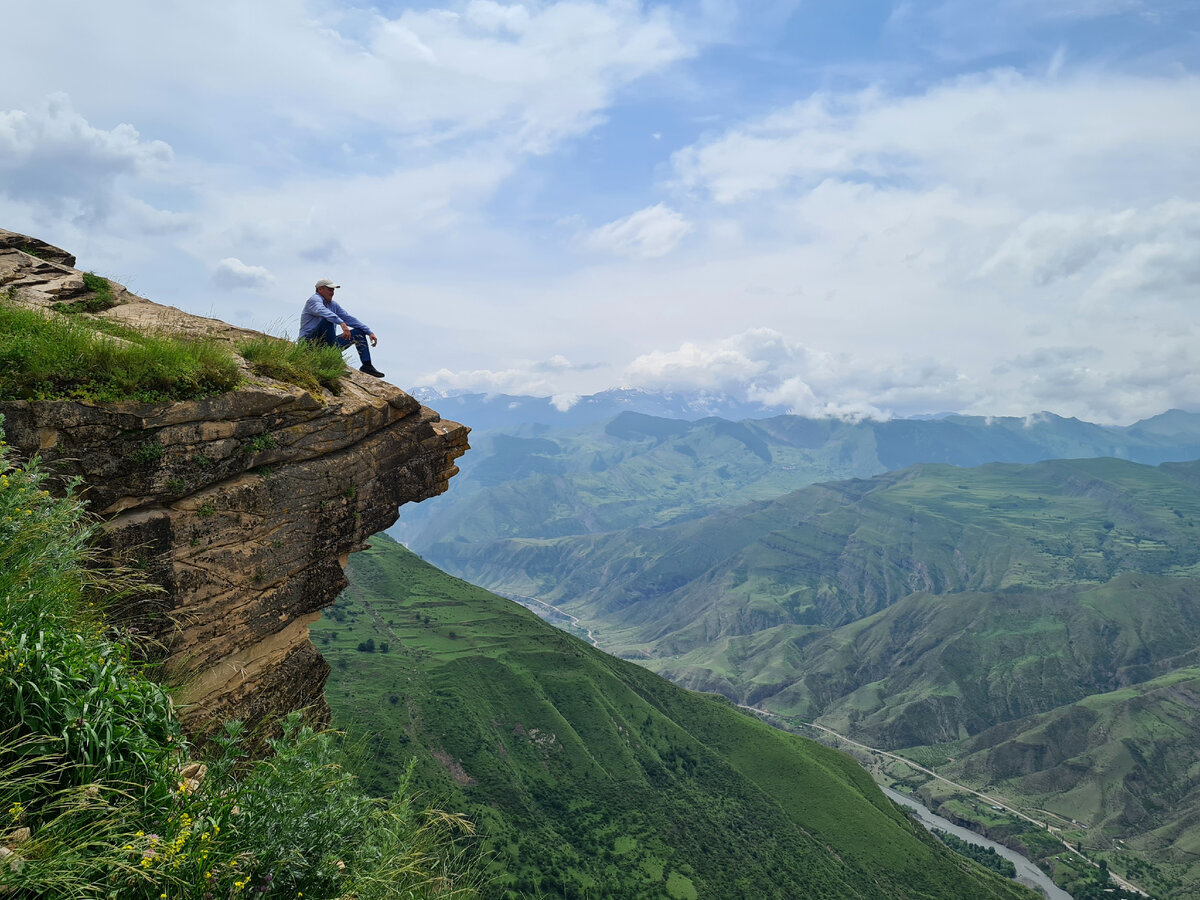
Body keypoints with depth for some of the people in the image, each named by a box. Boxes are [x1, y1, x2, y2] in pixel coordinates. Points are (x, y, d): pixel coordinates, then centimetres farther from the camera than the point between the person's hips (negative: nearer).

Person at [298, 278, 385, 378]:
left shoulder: (333, 305, 18)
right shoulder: (314, 300, -8)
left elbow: (349, 319, 17)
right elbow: (322, 311, -31)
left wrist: (369, 332, 8)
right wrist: (342, 323, -46)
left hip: (327, 344, 8)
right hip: (309, 342, -8)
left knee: (359, 332, 7)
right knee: (328, 320, -32)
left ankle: (367, 365, -8)